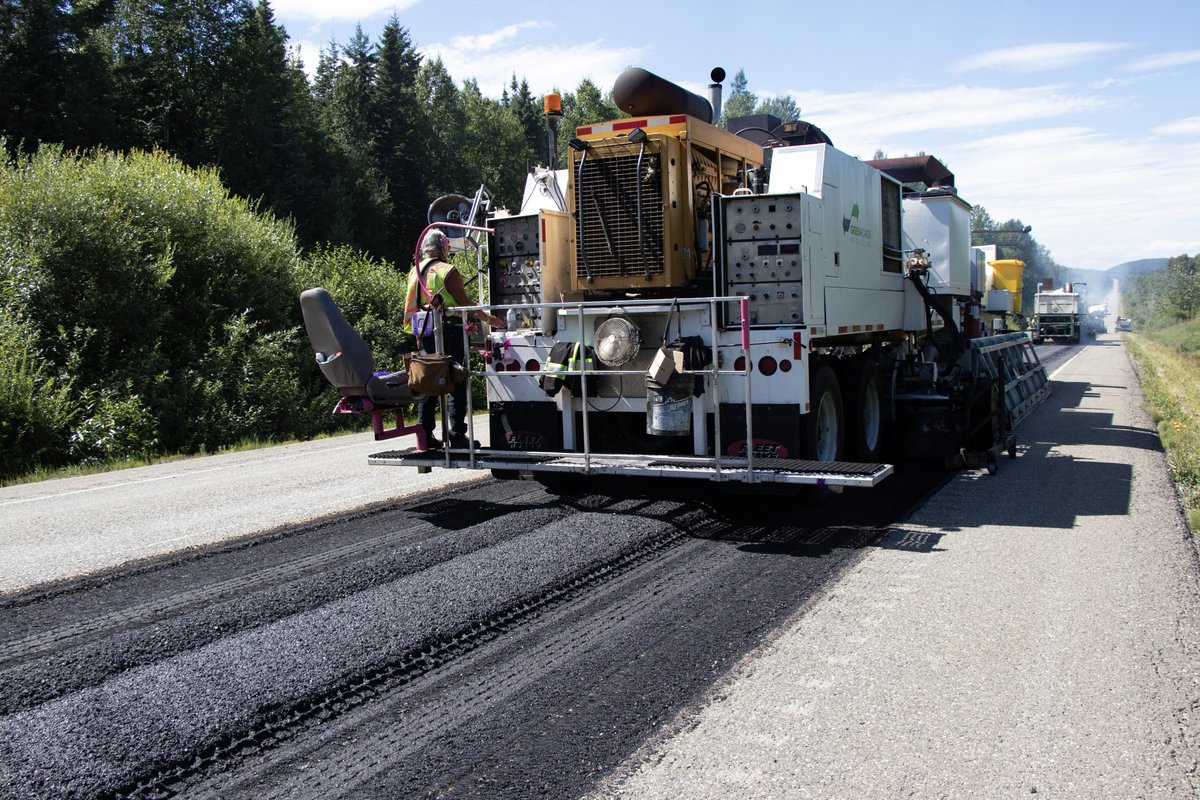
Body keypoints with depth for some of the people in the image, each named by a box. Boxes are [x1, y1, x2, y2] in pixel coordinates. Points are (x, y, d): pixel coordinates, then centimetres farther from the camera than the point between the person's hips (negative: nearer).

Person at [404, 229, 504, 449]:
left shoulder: (416, 272, 12)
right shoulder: (447, 271, -10)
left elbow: (412, 306, 17)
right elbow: (465, 303, -9)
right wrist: (489, 319, 1)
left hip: (425, 333, 7)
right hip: (449, 330, -7)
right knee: (456, 382, -2)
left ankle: (426, 435, 13)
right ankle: (457, 435, -3)